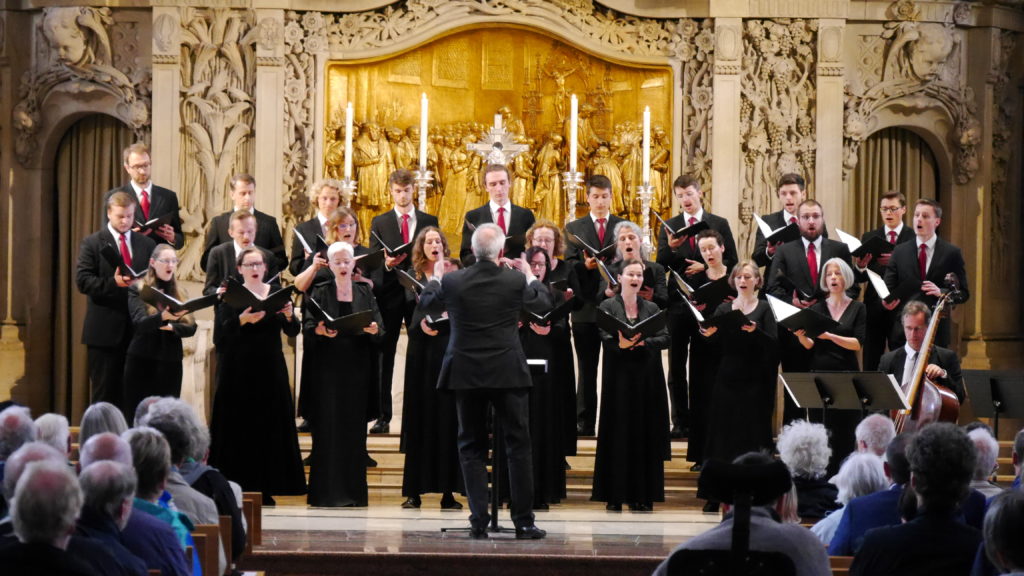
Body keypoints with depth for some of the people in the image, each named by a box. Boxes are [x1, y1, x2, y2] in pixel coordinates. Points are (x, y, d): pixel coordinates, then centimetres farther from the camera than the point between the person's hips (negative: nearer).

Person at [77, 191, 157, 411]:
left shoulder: (147, 244, 12)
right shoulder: (92, 243, 1)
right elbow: (82, 281, -9)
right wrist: (113, 283, -23)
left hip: (138, 328, 3)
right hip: (105, 329, -3)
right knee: (105, 393, 2)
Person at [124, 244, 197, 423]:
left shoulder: (180, 294, 13)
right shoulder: (138, 290, 1)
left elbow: (191, 328, 5)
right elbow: (140, 322, -15)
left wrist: (170, 326, -14)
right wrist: (163, 317, -34)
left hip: (171, 362, 3)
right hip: (142, 361, -3)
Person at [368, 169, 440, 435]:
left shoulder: (429, 221, 9)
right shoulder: (380, 222, 9)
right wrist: (387, 263, -16)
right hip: (389, 293, 0)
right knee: (384, 355, -1)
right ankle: (383, 416, 2)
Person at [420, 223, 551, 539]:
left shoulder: (453, 281, -6)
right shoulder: (515, 281, -7)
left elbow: (427, 304, 14)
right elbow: (543, 304, 12)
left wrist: (434, 278, 34)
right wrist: (531, 276, 30)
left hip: (467, 375, 1)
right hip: (508, 373, -1)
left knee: (472, 447, 10)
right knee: (518, 445, 6)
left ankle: (479, 520, 4)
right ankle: (523, 521, 4)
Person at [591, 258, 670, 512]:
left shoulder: (652, 308, 11)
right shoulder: (608, 307, 3)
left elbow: (665, 338, 0)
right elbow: (606, 338, -9)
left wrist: (643, 342, -17)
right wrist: (620, 344, -29)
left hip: (647, 378, 3)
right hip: (618, 376, -2)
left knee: (645, 434, 1)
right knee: (618, 433, -3)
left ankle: (642, 496, 5)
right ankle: (615, 495, 1)